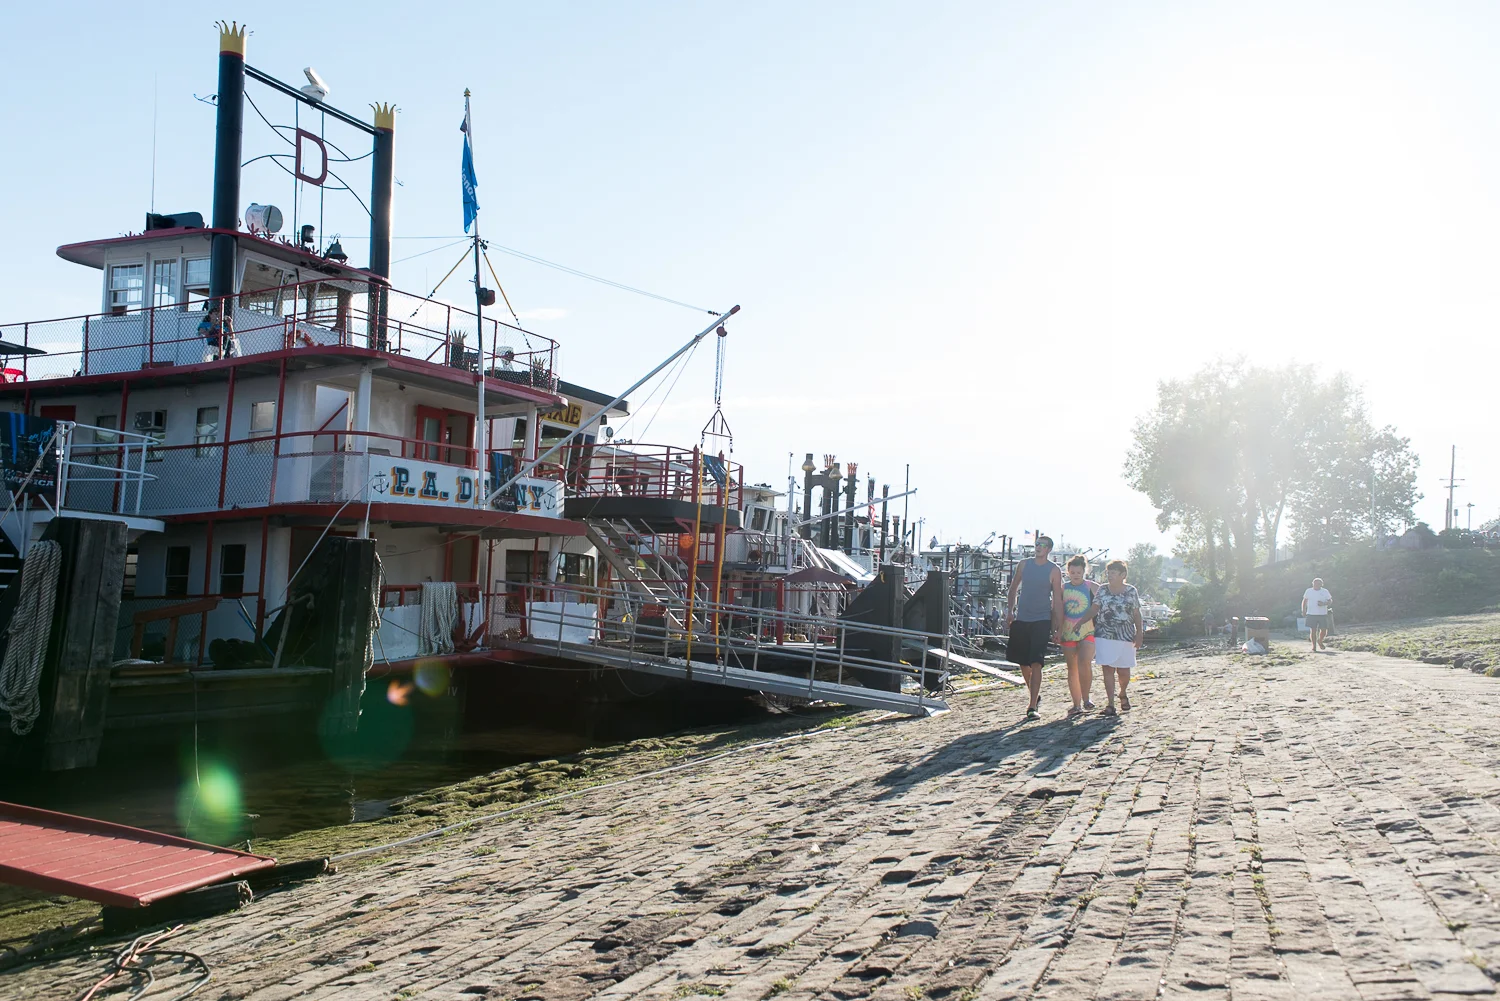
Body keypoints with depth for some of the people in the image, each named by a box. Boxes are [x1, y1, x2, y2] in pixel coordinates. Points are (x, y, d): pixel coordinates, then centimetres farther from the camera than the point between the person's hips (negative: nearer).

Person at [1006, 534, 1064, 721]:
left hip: (1041, 621, -4)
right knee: (1023, 663, 11)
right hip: (1021, 620, 4)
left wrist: (1058, 628, -5)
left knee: (1036, 664, -12)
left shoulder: (1054, 570, -2)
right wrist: (1010, 610, 4)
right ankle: (1034, 696, 32)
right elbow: (1014, 587, 16)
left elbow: (1057, 599, -2)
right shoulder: (1024, 565, 7)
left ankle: (1032, 707, -12)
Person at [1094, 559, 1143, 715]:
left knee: (1123, 671, 4)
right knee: (1108, 669, -4)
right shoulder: (1103, 590, 5)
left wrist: (1139, 633, -1)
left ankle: (1123, 694, 35)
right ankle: (1111, 704, -1)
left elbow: (1137, 614, 5)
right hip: (1104, 636, 1)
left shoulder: (1131, 591, 3)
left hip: (1125, 637, 0)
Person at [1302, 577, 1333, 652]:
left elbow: (1330, 601, 6)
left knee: (1323, 630, 0)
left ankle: (1320, 641, 31)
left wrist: (1324, 603, -13)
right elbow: (1304, 601, 14)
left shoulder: (1325, 591, 4)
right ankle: (1314, 647, 10)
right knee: (1313, 631, -2)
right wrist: (1303, 610, 8)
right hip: (1311, 614, 0)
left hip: (1323, 614, 1)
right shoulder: (1308, 591, 6)